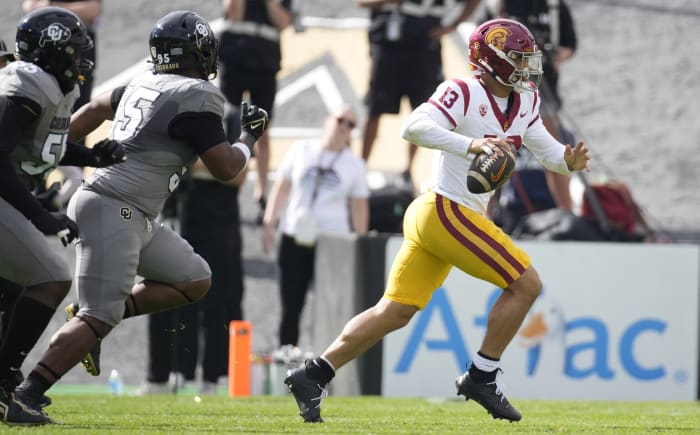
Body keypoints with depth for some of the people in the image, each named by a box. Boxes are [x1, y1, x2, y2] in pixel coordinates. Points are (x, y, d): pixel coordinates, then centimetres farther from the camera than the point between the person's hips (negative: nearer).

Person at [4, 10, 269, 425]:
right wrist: (250, 137, 8)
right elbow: (225, 168, -10)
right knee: (98, 318, -13)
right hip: (114, 209, -10)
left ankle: (95, 320, 10)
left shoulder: (146, 84, 13)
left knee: (194, 281, 14)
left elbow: (96, 108, 27)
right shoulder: (196, 98, -13)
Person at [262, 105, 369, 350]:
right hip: (294, 240, 1)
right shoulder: (301, 151, 7)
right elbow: (281, 189, 10)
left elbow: (359, 209, 9)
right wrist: (269, 224, 3)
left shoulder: (354, 165, 8)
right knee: (291, 308, 3)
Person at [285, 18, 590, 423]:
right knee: (526, 283, -6)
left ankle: (313, 376, 9)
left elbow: (546, 149, 19)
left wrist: (569, 160, -3)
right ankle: (481, 376, 1)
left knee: (395, 312, 9)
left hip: (432, 217, 9)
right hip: (446, 211, -9)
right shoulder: (463, 93, -13)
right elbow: (414, 127, -27)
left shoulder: (524, 103, 12)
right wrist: (471, 144, -37)